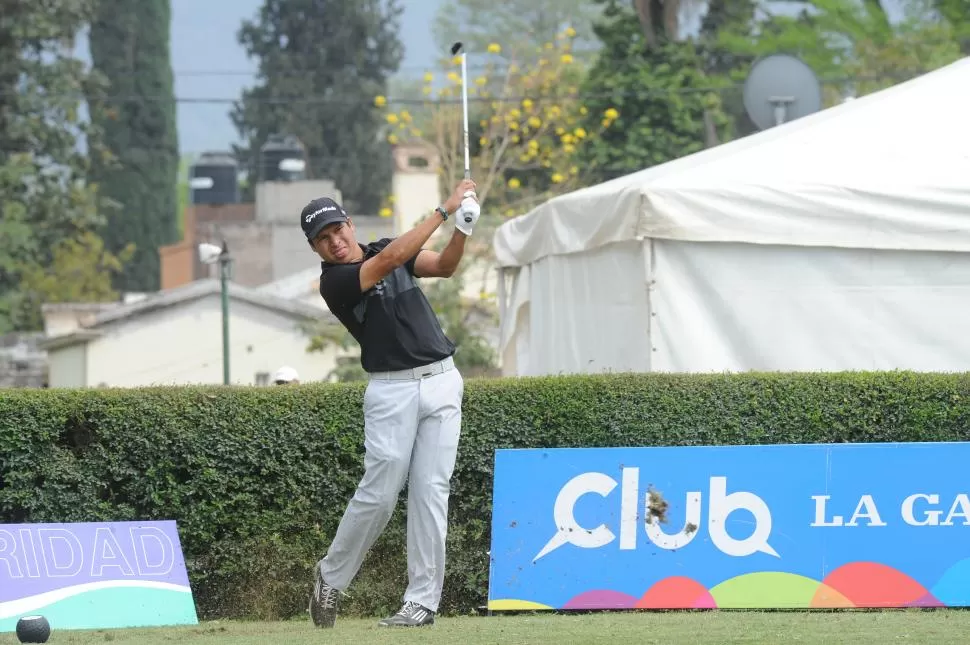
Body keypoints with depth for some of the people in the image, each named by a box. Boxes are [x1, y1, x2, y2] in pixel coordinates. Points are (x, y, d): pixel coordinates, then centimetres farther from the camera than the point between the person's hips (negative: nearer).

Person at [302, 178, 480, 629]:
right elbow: (390, 260, -21)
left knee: (431, 492, -2)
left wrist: (462, 230, -19)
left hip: (441, 382, 4)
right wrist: (444, 209, -21)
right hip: (392, 392, -4)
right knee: (377, 494, -7)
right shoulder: (334, 282, -9)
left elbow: (444, 266, 1)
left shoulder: (383, 248, 12)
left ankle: (423, 600, -2)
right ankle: (331, 577, 15)